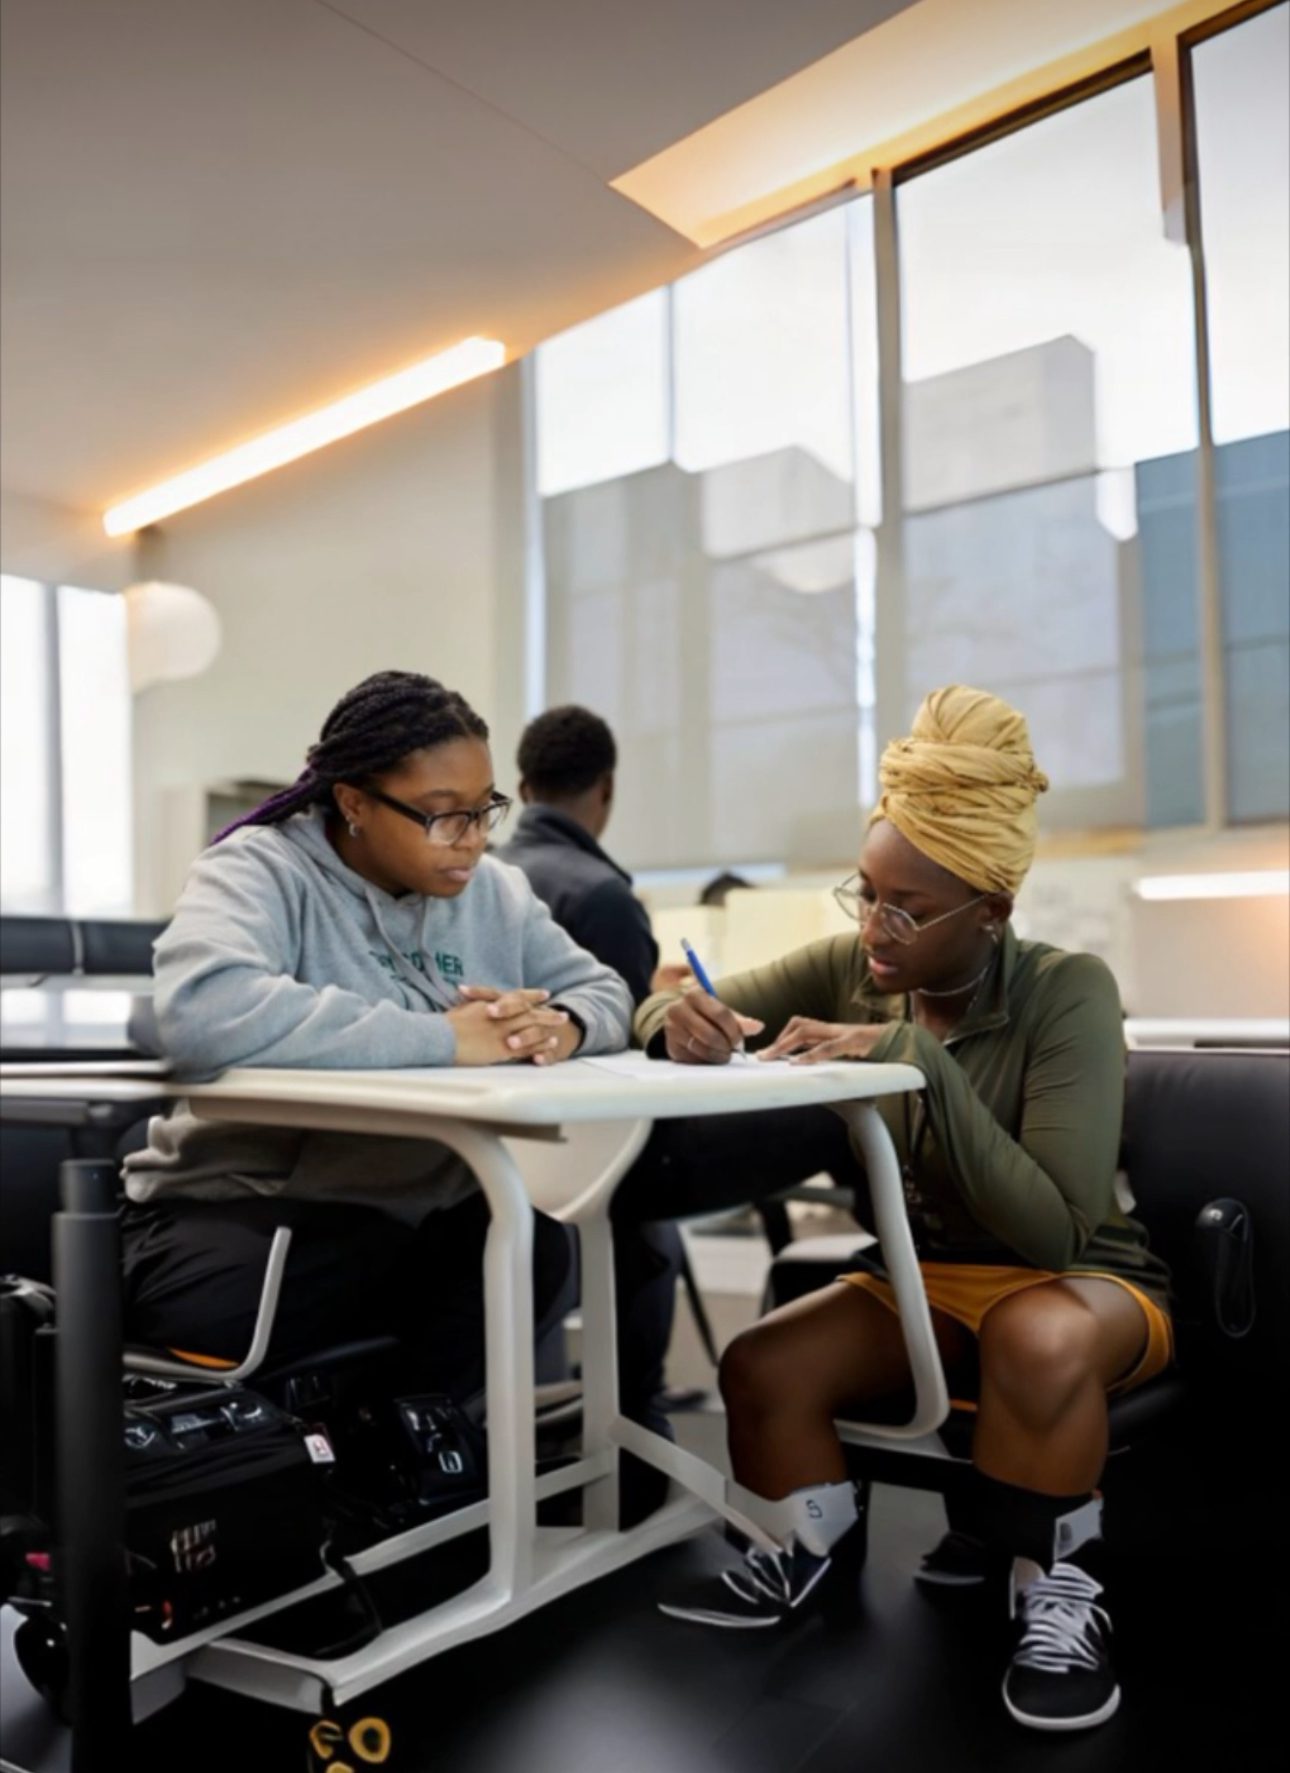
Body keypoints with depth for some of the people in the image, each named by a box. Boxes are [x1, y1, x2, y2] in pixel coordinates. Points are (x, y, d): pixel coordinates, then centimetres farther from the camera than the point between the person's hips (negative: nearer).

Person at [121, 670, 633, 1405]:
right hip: (246, 1210, -6)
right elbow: (201, 1013, -32)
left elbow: (601, 990, 11)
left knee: (537, 1247, -20)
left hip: (426, 1217, 6)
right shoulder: (263, 869, -12)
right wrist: (440, 1038, -31)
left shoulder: (493, 890, 7)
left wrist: (563, 1026, -15)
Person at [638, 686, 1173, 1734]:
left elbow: (1054, 1229, -29)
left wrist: (922, 1058, -38)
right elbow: (680, 1012, -3)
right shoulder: (851, 970, -9)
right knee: (759, 1368, -21)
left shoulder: (1068, 992, -21)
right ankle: (819, 1553, 10)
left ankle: (1059, 1592, -10)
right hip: (921, 1277, 4)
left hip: (1084, 1283, -4)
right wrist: (683, 1021, -29)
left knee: (1038, 1338, -38)